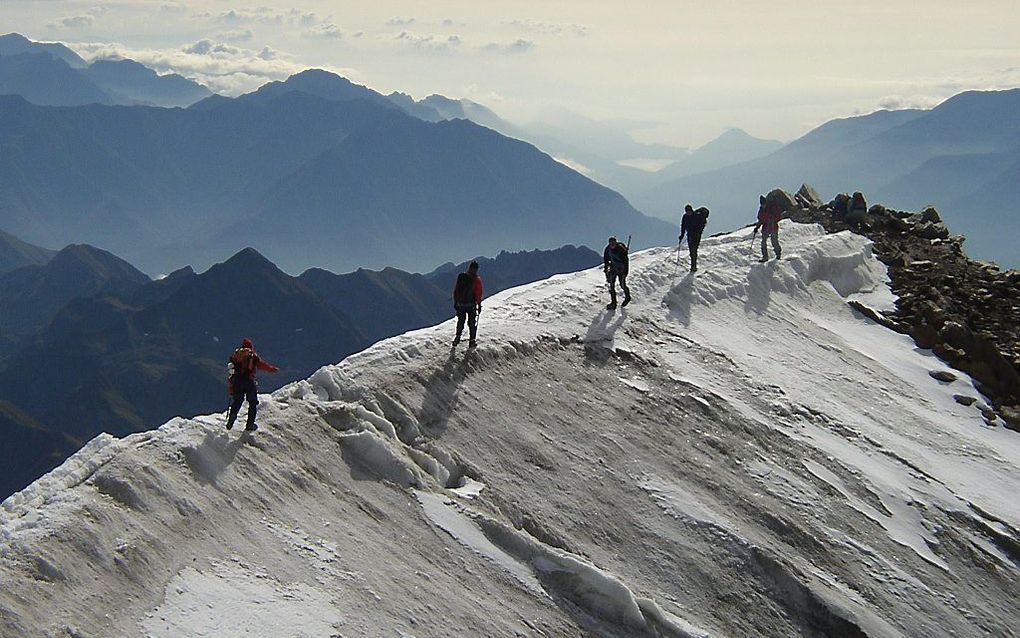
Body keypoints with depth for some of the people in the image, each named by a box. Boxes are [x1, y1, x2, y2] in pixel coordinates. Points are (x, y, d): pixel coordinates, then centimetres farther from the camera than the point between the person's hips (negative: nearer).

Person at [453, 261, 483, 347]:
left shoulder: (461, 277, 3)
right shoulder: (477, 280, -8)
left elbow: (456, 290, 6)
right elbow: (479, 293, -8)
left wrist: (455, 302, 13)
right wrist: (479, 304, 0)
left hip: (460, 304, 3)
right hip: (471, 304, -3)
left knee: (460, 321, 18)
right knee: (472, 323, 6)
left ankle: (457, 338, 15)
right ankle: (472, 341, 4)